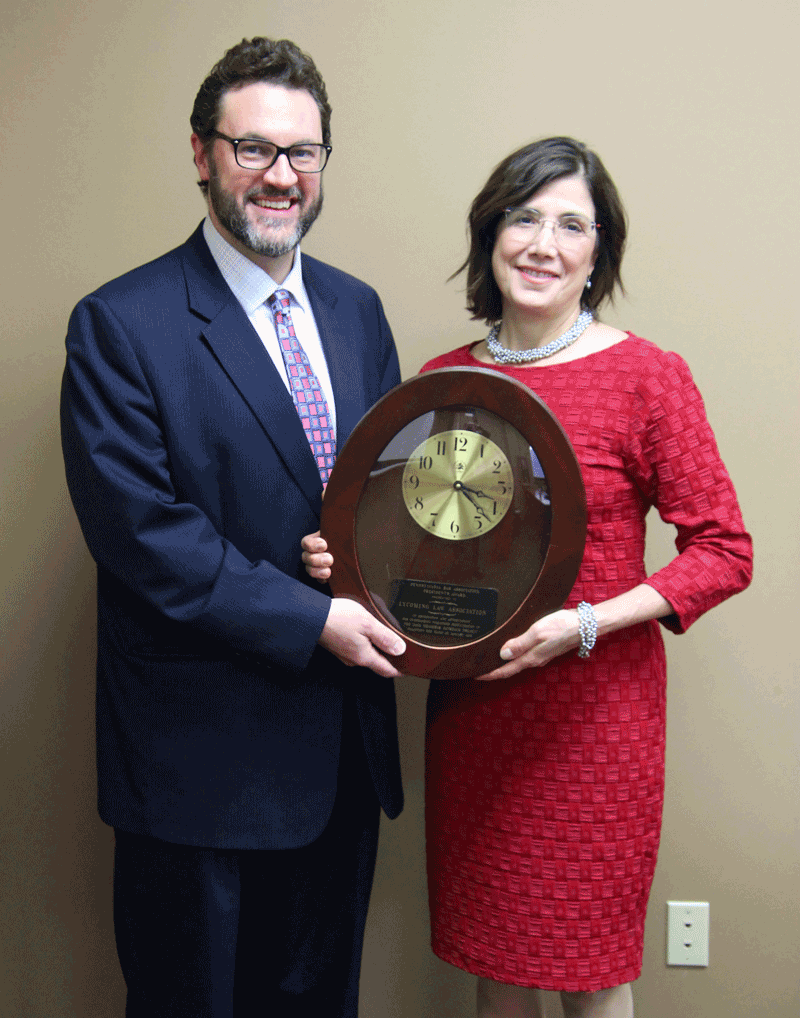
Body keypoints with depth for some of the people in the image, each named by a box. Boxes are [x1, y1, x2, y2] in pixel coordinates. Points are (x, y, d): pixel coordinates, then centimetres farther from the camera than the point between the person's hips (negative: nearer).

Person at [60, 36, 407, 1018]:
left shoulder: (356, 308, 8)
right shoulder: (120, 325, -12)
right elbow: (139, 529, -18)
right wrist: (313, 617, -20)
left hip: (342, 744, 6)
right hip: (201, 749, -5)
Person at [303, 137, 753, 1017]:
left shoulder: (647, 377, -9)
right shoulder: (441, 379, 4)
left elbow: (723, 550, -9)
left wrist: (587, 624, -20)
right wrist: (344, 556, -5)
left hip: (593, 708, -4)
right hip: (467, 706, 4)